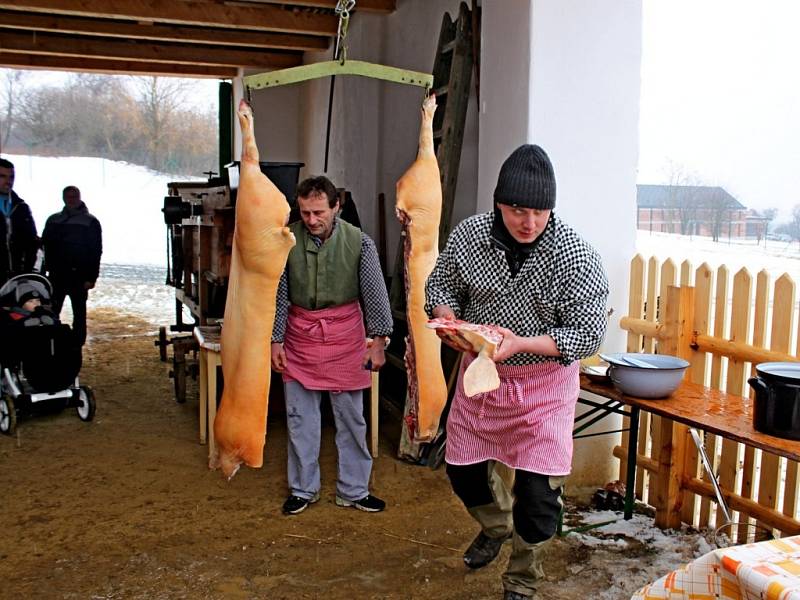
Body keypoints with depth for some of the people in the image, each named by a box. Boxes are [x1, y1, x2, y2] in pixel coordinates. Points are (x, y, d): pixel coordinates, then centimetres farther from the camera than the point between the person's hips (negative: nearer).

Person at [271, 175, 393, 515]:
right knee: (300, 417, 8)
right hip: (300, 334, 1)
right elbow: (278, 294, -1)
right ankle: (303, 489, 24)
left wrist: (378, 340, -11)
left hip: (345, 334, -1)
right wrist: (276, 340, -1)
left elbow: (375, 293, -7)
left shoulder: (359, 242, -10)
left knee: (351, 417, 7)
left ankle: (353, 490, 22)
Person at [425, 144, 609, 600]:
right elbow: (440, 285, 3)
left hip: (544, 380, -3)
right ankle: (496, 526, 51)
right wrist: (448, 320, -20)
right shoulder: (469, 234, -13)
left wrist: (520, 343, -33)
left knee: (537, 493, -2)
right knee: (463, 469, 16)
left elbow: (589, 335, -20)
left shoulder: (575, 255, -23)